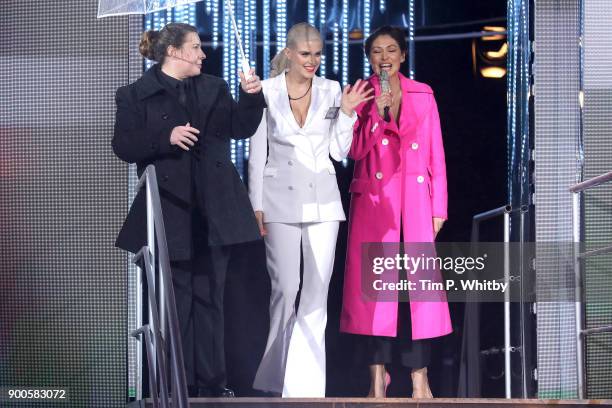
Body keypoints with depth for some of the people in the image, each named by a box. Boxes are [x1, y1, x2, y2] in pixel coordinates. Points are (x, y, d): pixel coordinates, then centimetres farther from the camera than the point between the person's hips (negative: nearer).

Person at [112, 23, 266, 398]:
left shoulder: (214, 89, 14)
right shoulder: (136, 95, 1)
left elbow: (240, 128, 7)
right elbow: (124, 146, -6)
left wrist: (251, 98, -10)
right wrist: (166, 138, -18)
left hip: (214, 210, 4)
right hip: (170, 210, -4)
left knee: (210, 296, 6)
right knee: (176, 298, 1)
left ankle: (212, 380, 10)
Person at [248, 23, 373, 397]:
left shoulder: (332, 91, 5)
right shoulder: (267, 92, 1)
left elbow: (339, 151, 7)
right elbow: (258, 154, 4)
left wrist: (346, 112, -7)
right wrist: (257, 207, 2)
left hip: (322, 202, 2)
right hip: (281, 202, -2)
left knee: (317, 292, -3)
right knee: (286, 289, -1)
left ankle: (305, 381, 0)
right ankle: (278, 374, 18)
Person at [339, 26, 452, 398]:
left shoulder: (423, 95, 9)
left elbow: (436, 154, 9)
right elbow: (356, 151, -3)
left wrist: (439, 207, 4)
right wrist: (378, 114, -15)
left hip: (415, 203, 1)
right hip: (373, 201, -1)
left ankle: (419, 378, -3)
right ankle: (377, 375, 2)